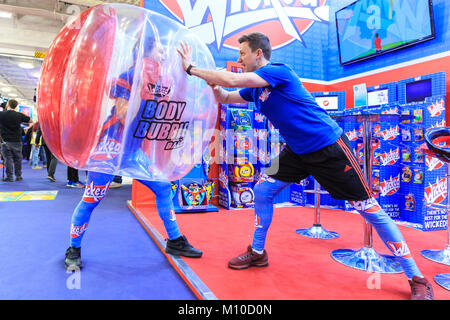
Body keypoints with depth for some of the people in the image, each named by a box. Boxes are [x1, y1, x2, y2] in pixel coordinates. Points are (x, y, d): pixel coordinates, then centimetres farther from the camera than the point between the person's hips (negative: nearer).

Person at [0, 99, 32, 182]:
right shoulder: (19, 115, -4)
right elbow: (31, 121, 7)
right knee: (17, 159, 11)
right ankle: (18, 176, 17)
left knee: (8, 159, 4)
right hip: (17, 141, 1)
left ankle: (9, 177, 6)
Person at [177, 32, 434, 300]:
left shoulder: (278, 71, -17)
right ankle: (257, 253, 22)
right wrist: (213, 83, -3)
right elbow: (224, 98, 19)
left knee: (370, 209, -4)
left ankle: (418, 280, 11)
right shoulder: (255, 88, 9)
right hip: (298, 151, 8)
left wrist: (192, 68, -15)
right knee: (263, 191, 4)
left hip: (329, 147, -8)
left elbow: (232, 79, -27)